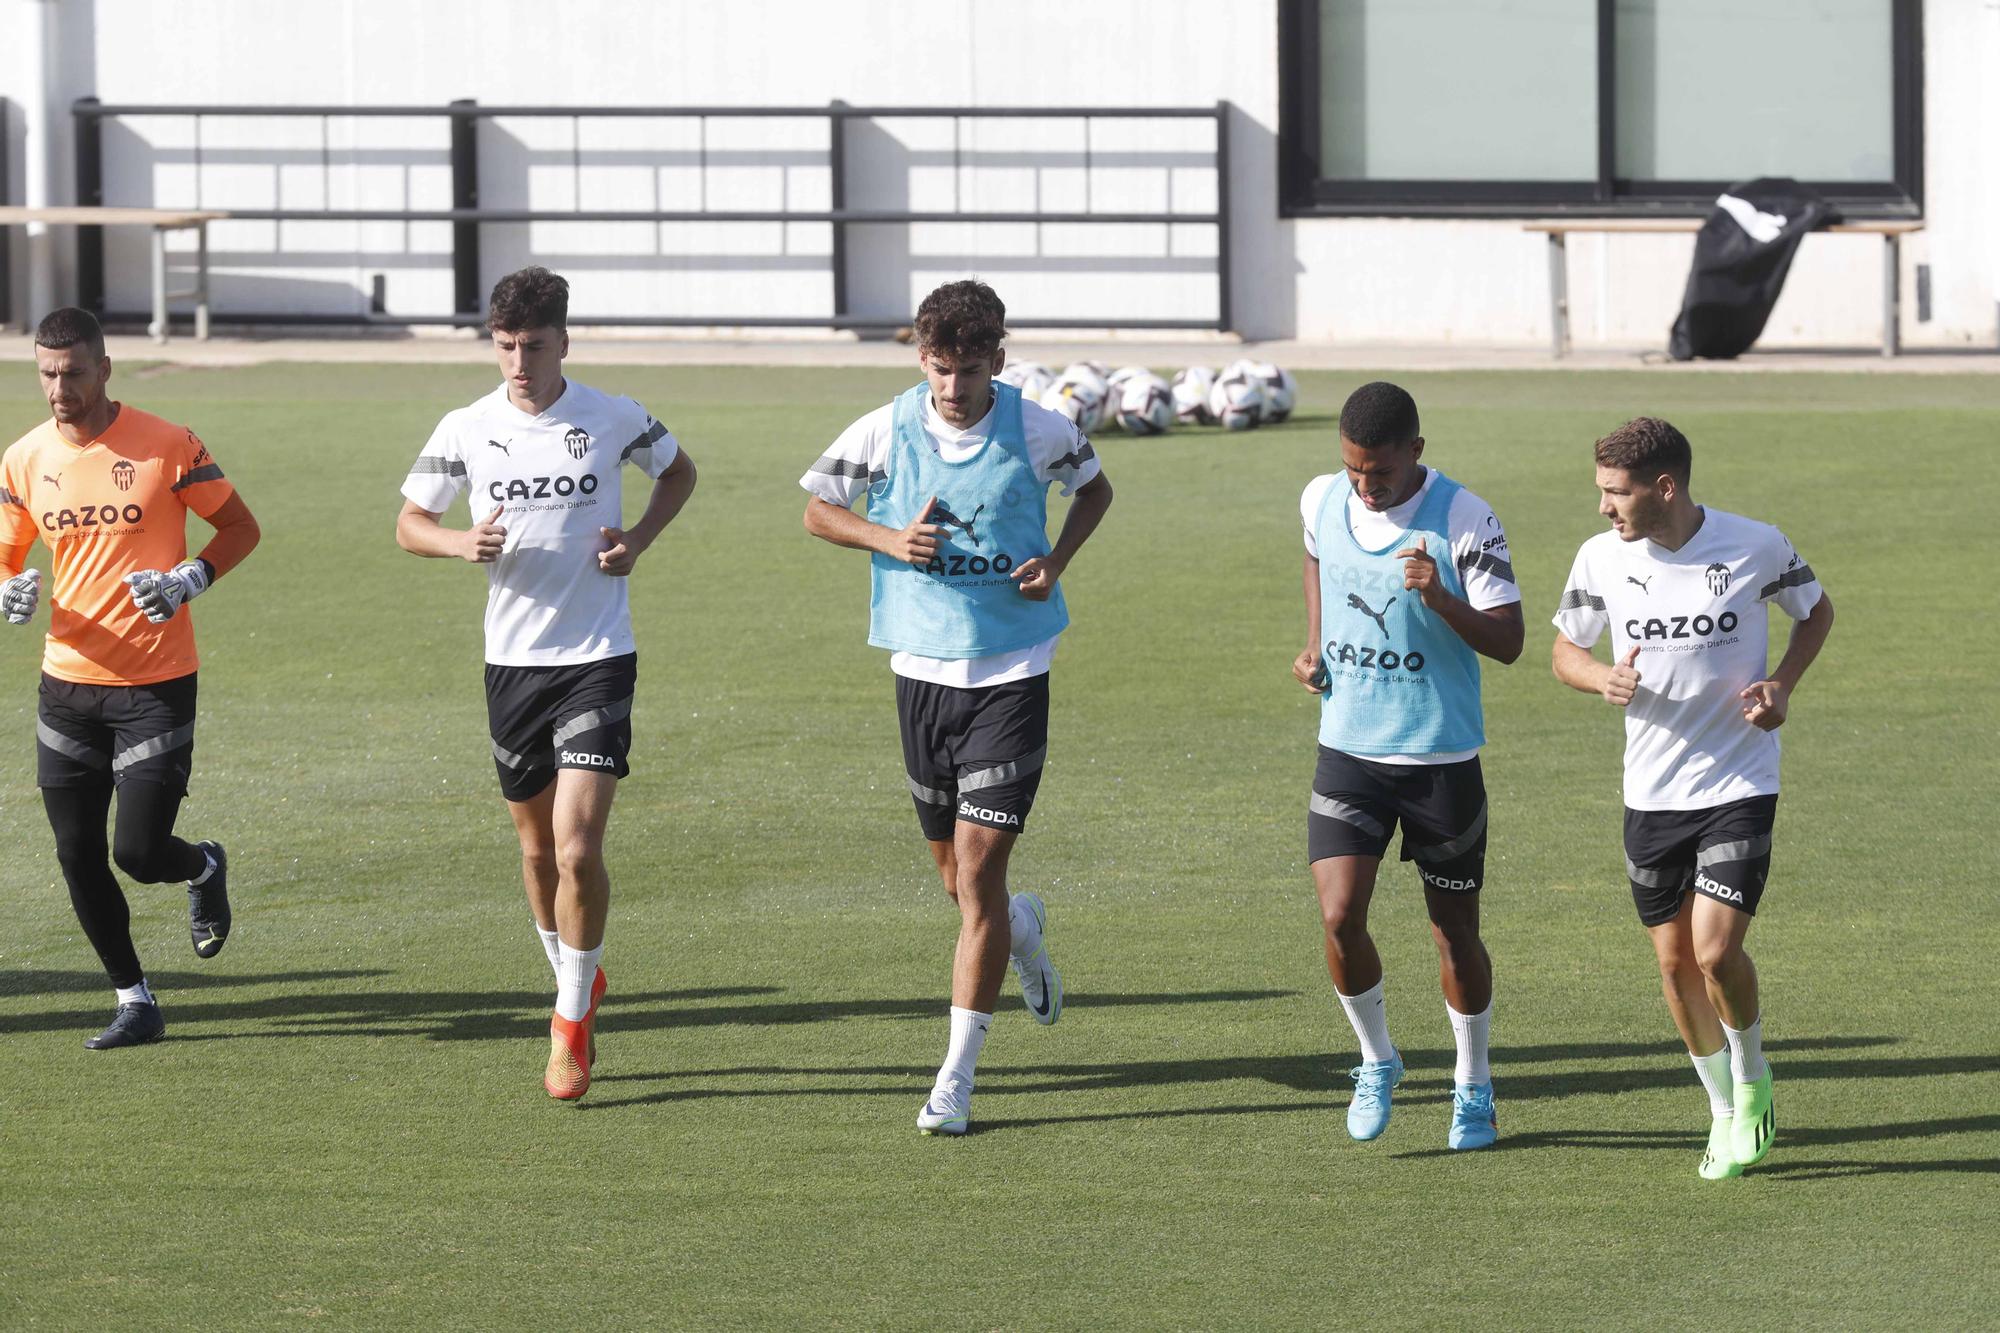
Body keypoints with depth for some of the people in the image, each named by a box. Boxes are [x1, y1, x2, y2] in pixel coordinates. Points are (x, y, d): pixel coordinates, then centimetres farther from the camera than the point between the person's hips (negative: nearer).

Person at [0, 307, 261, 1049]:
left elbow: (240, 527, 0)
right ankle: (134, 1002, 18)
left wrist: (190, 580, -18)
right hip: (68, 682, 4)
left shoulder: (166, 447, -9)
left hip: (157, 683, -4)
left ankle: (204, 869, 28)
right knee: (77, 856, 3)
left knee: (138, 853, -8)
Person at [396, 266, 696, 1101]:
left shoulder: (614, 420, -4)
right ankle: (576, 985, 36)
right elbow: (409, 523, 8)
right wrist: (462, 544, -14)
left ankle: (573, 1019, 1)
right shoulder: (466, 430, -2)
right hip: (512, 658, 3)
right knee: (536, 845, 13)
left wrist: (639, 539, -3)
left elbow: (678, 471, 15)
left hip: (598, 657, -3)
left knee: (578, 846, -13)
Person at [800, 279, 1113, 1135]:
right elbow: (817, 510, 8)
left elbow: (1094, 488, 13)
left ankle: (958, 1075, -3)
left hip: (1012, 672, -3)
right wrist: (889, 539, -11)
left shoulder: (1038, 432, -7)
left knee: (976, 870, -9)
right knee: (955, 874, 12)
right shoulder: (886, 432, -5)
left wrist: (1056, 560, -5)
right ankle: (1022, 930, 49)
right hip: (923, 669, 3)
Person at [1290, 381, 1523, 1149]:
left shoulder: (1466, 522, -16)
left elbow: (1508, 642, -17)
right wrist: (1314, 646, 9)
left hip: (1442, 757, -3)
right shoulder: (1322, 501, -2)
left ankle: (1473, 1086, 28)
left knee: (1453, 930, 8)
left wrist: (1441, 600, -34)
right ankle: (1377, 1061, 14)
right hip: (1347, 748, 3)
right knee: (1340, 918, -11)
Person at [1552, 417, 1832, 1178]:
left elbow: (1816, 610, 9)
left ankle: (1753, 1083, 13)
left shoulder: (1756, 547, -10)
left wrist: (1783, 685, -8)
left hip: (1740, 784, -3)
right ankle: (1725, 1111, 27)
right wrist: (1604, 679, -13)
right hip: (1651, 793, 3)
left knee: (1716, 950, -15)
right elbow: (1565, 649, 10)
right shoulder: (1602, 559, -4)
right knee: (1675, 962, 7)